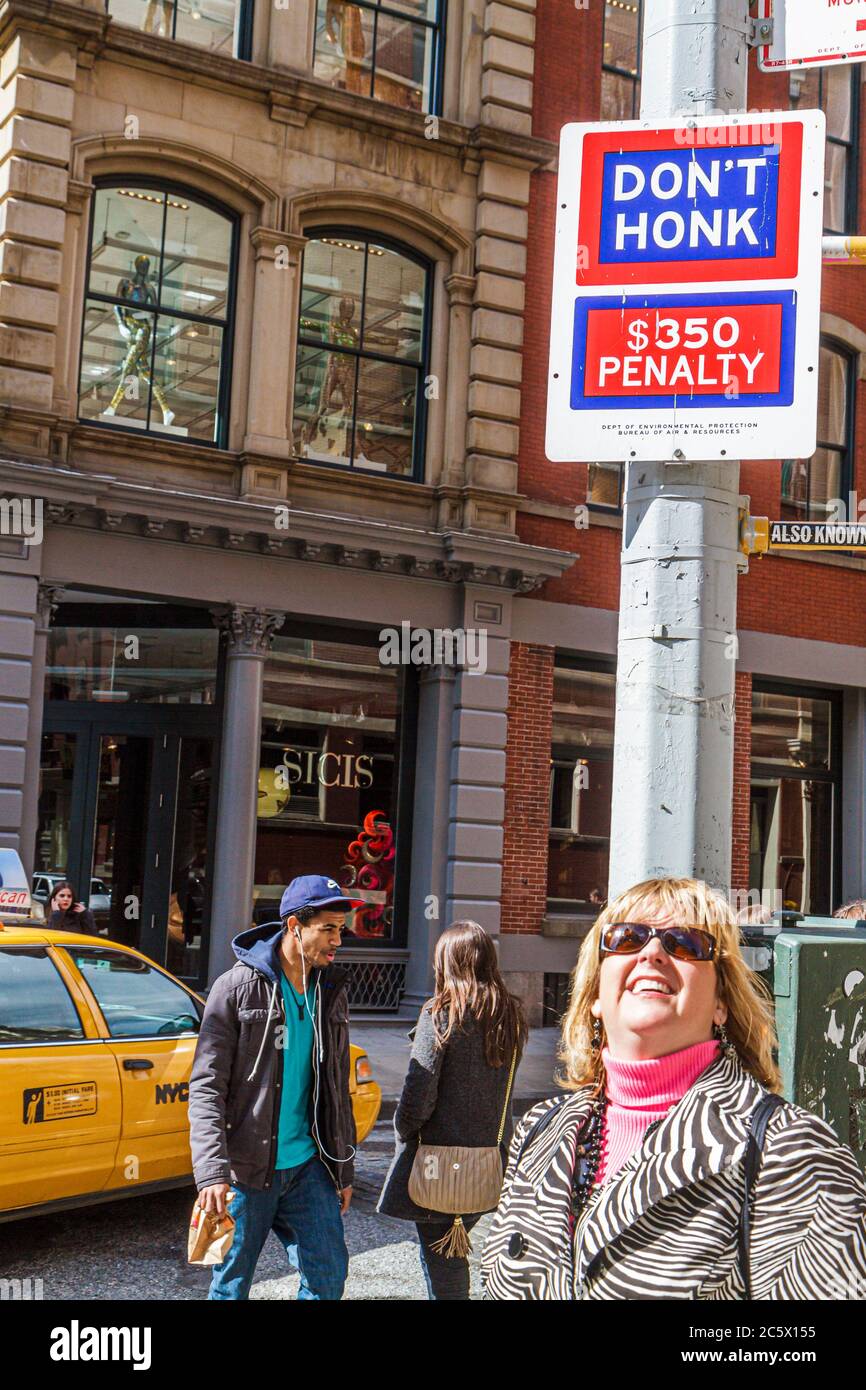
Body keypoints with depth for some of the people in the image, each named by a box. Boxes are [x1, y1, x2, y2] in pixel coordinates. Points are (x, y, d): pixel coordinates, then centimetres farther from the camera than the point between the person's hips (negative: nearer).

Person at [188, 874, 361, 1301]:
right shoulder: (238, 986, -10)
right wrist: (211, 1171, -23)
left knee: (329, 1275, 4)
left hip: (308, 1166, 5)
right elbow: (206, 1087, -13)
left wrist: (343, 1168, 16)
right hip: (248, 1169, -5)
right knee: (232, 1285, 6)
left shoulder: (332, 990, 7)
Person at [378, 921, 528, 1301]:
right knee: (453, 1251, 21)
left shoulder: (440, 1014, -16)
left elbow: (418, 1095, -15)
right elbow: (503, 1083, 10)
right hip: (490, 1156, 6)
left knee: (438, 1256, 5)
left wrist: (403, 1132, 0)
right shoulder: (511, 1016, 2)